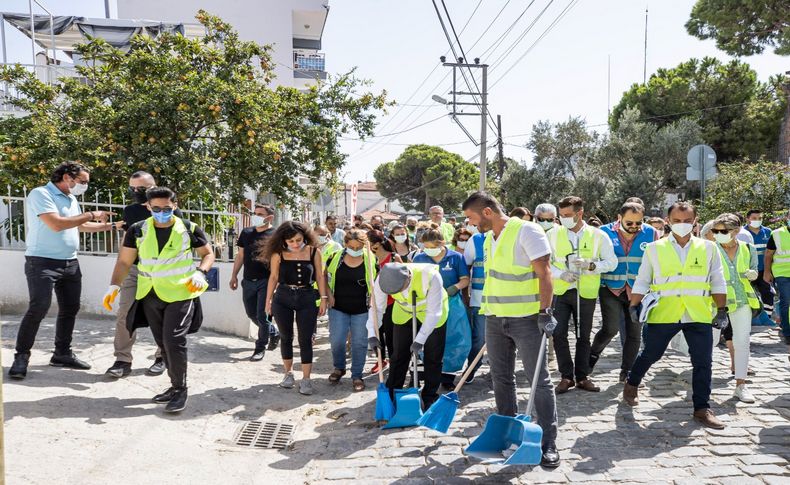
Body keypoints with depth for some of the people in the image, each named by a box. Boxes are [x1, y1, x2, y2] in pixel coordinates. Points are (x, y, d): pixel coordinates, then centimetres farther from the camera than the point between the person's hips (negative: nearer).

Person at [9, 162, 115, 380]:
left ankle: (62, 353, 22)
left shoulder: (72, 200, 13)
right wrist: (91, 215, -18)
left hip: (70, 263, 8)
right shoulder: (41, 194, -11)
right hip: (43, 262, -8)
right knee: (38, 308, -14)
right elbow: (56, 224, -24)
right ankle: (21, 357, -1)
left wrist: (110, 226, 19)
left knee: (70, 309, 10)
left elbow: (79, 225, 27)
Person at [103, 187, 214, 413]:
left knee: (174, 341, -13)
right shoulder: (137, 231, 3)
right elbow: (124, 262, 6)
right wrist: (114, 285, -8)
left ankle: (180, 390, 2)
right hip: (150, 295, 4)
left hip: (180, 294, -4)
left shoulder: (189, 229, -4)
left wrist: (200, 273, -13)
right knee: (162, 343, 12)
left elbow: (208, 253, 6)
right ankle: (175, 385, 27)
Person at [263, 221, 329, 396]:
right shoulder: (278, 254, -7)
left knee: (305, 340, 0)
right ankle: (288, 373, 29)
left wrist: (323, 298, -2)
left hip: (307, 298, -1)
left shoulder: (313, 252, -7)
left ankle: (306, 379, 8)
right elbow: (273, 277, 3)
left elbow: (320, 276, 0)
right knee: (286, 337, 13)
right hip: (282, 298, 1)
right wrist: (268, 300, 5)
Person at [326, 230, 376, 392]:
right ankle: (339, 367, 31)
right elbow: (326, 277, 8)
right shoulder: (336, 257, -5)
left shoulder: (371, 260, -8)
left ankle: (357, 375, 21)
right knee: (336, 340, 4)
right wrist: (329, 295, -3)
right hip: (338, 307, 1)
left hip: (362, 310, -1)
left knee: (359, 342, 5)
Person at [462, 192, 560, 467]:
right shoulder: (488, 238, 11)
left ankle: (549, 442, 7)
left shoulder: (526, 230, -13)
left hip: (526, 318, -7)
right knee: (501, 378, 13)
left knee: (539, 380, -1)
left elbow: (544, 273, -16)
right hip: (495, 320, 8)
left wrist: (545, 312, -21)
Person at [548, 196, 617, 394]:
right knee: (559, 334, -3)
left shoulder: (598, 235, -3)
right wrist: (561, 274, -16)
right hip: (561, 291, 0)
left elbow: (612, 262, -2)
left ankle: (582, 376, 25)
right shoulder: (553, 234, -1)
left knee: (584, 336, 10)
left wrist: (591, 265, -20)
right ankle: (567, 376, 12)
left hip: (586, 293, 0)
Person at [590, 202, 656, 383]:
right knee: (611, 328, -10)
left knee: (634, 333, 9)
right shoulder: (605, 232, -6)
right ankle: (593, 355, 17)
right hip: (611, 289, -2)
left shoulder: (650, 234, -2)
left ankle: (627, 371, 24)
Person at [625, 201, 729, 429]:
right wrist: (633, 306, 0)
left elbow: (718, 282, 10)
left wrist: (722, 310, 6)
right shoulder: (654, 248, 2)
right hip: (663, 314, -1)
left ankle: (702, 408, 16)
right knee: (650, 355, 12)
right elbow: (642, 282, 6)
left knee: (703, 362, 3)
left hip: (699, 316, 1)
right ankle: (631, 384, 37)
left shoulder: (708, 248, 6)